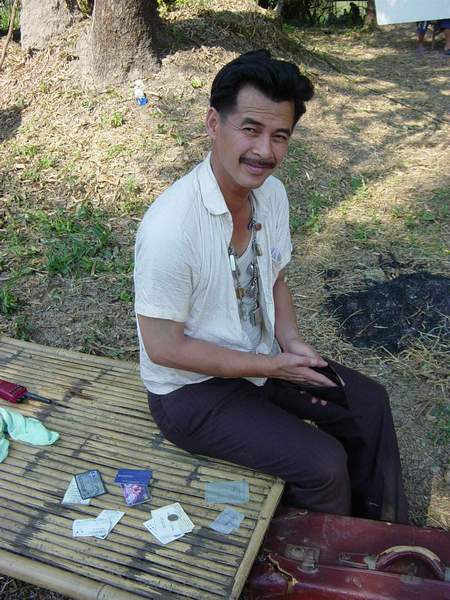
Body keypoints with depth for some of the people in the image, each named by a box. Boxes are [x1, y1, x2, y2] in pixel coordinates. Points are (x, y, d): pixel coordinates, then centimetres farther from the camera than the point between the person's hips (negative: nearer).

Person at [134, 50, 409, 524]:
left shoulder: (272, 191, -7)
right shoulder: (170, 225, -31)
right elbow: (163, 347, -24)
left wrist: (291, 343, -10)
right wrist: (271, 366, -20)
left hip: (261, 358, 8)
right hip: (191, 389, -7)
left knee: (367, 403, 8)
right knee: (323, 463, -15)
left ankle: (386, 532, 31)